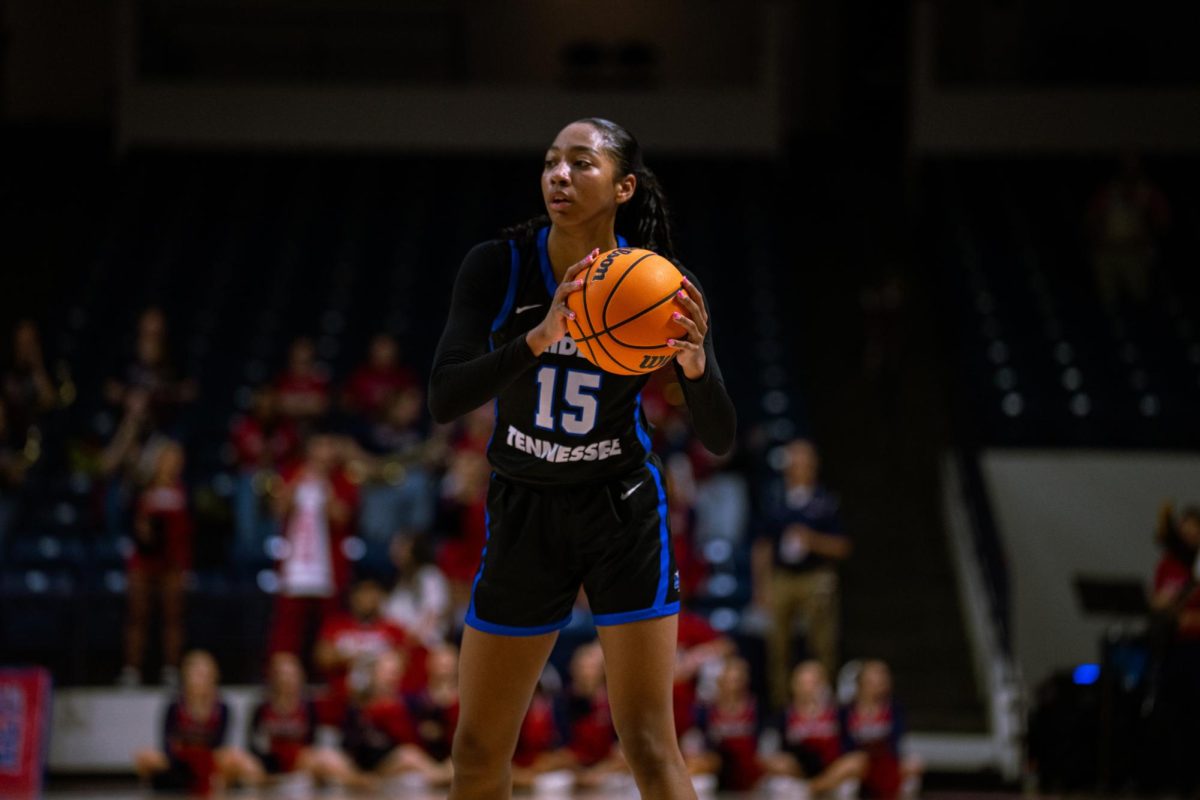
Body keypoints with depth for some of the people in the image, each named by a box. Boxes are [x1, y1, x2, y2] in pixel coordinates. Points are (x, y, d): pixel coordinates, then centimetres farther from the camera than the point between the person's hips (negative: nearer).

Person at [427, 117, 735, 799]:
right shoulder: (497, 267, -12)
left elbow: (720, 440, -11)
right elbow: (444, 399, -24)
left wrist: (697, 364, -32)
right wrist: (540, 337, -37)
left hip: (624, 515, -2)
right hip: (524, 513, 2)